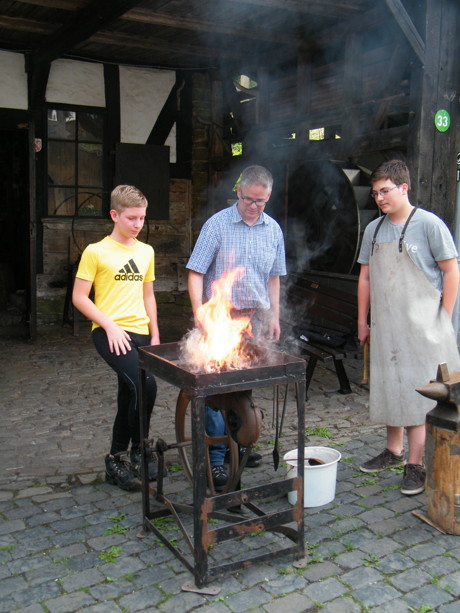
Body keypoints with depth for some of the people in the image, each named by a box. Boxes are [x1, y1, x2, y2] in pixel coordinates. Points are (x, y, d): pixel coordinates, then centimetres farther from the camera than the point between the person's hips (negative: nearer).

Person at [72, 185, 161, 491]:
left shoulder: (146, 252, 13)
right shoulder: (96, 252, -4)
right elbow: (79, 297, -6)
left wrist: (154, 334, 13)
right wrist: (110, 326, -15)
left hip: (140, 333, 6)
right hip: (111, 333, -6)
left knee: (130, 397, 9)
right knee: (145, 384, -24)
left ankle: (118, 460, 27)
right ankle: (137, 451, -3)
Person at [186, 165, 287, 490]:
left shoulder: (273, 229, 9)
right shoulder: (217, 224, -6)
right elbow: (196, 272, -9)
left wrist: (274, 316, 12)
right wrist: (200, 313, -20)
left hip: (254, 318, 5)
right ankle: (215, 458, 4)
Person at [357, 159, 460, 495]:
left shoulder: (429, 224, -7)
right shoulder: (374, 230, 9)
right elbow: (365, 278, 14)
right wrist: (362, 321, 13)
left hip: (421, 325, -5)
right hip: (384, 326, 5)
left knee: (417, 390, -3)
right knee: (389, 387, 13)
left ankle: (416, 463, 7)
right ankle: (394, 451, 29)